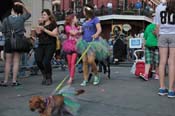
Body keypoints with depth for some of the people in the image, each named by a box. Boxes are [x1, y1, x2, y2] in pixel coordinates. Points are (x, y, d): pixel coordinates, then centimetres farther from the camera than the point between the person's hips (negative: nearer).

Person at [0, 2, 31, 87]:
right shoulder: (21, 18, -2)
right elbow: (28, 14, 17)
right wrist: (23, 6, 6)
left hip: (9, 41, 0)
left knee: (8, 62, 7)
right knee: (16, 62, 5)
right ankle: (14, 81, 8)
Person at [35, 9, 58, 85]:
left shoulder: (53, 24, 1)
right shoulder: (41, 24, 18)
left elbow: (55, 34, -13)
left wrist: (44, 29, -15)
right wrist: (38, 33, 3)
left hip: (50, 45, -5)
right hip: (41, 45, 5)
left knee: (46, 61, -15)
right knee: (38, 60, -13)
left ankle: (49, 78, 9)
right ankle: (44, 75, 11)